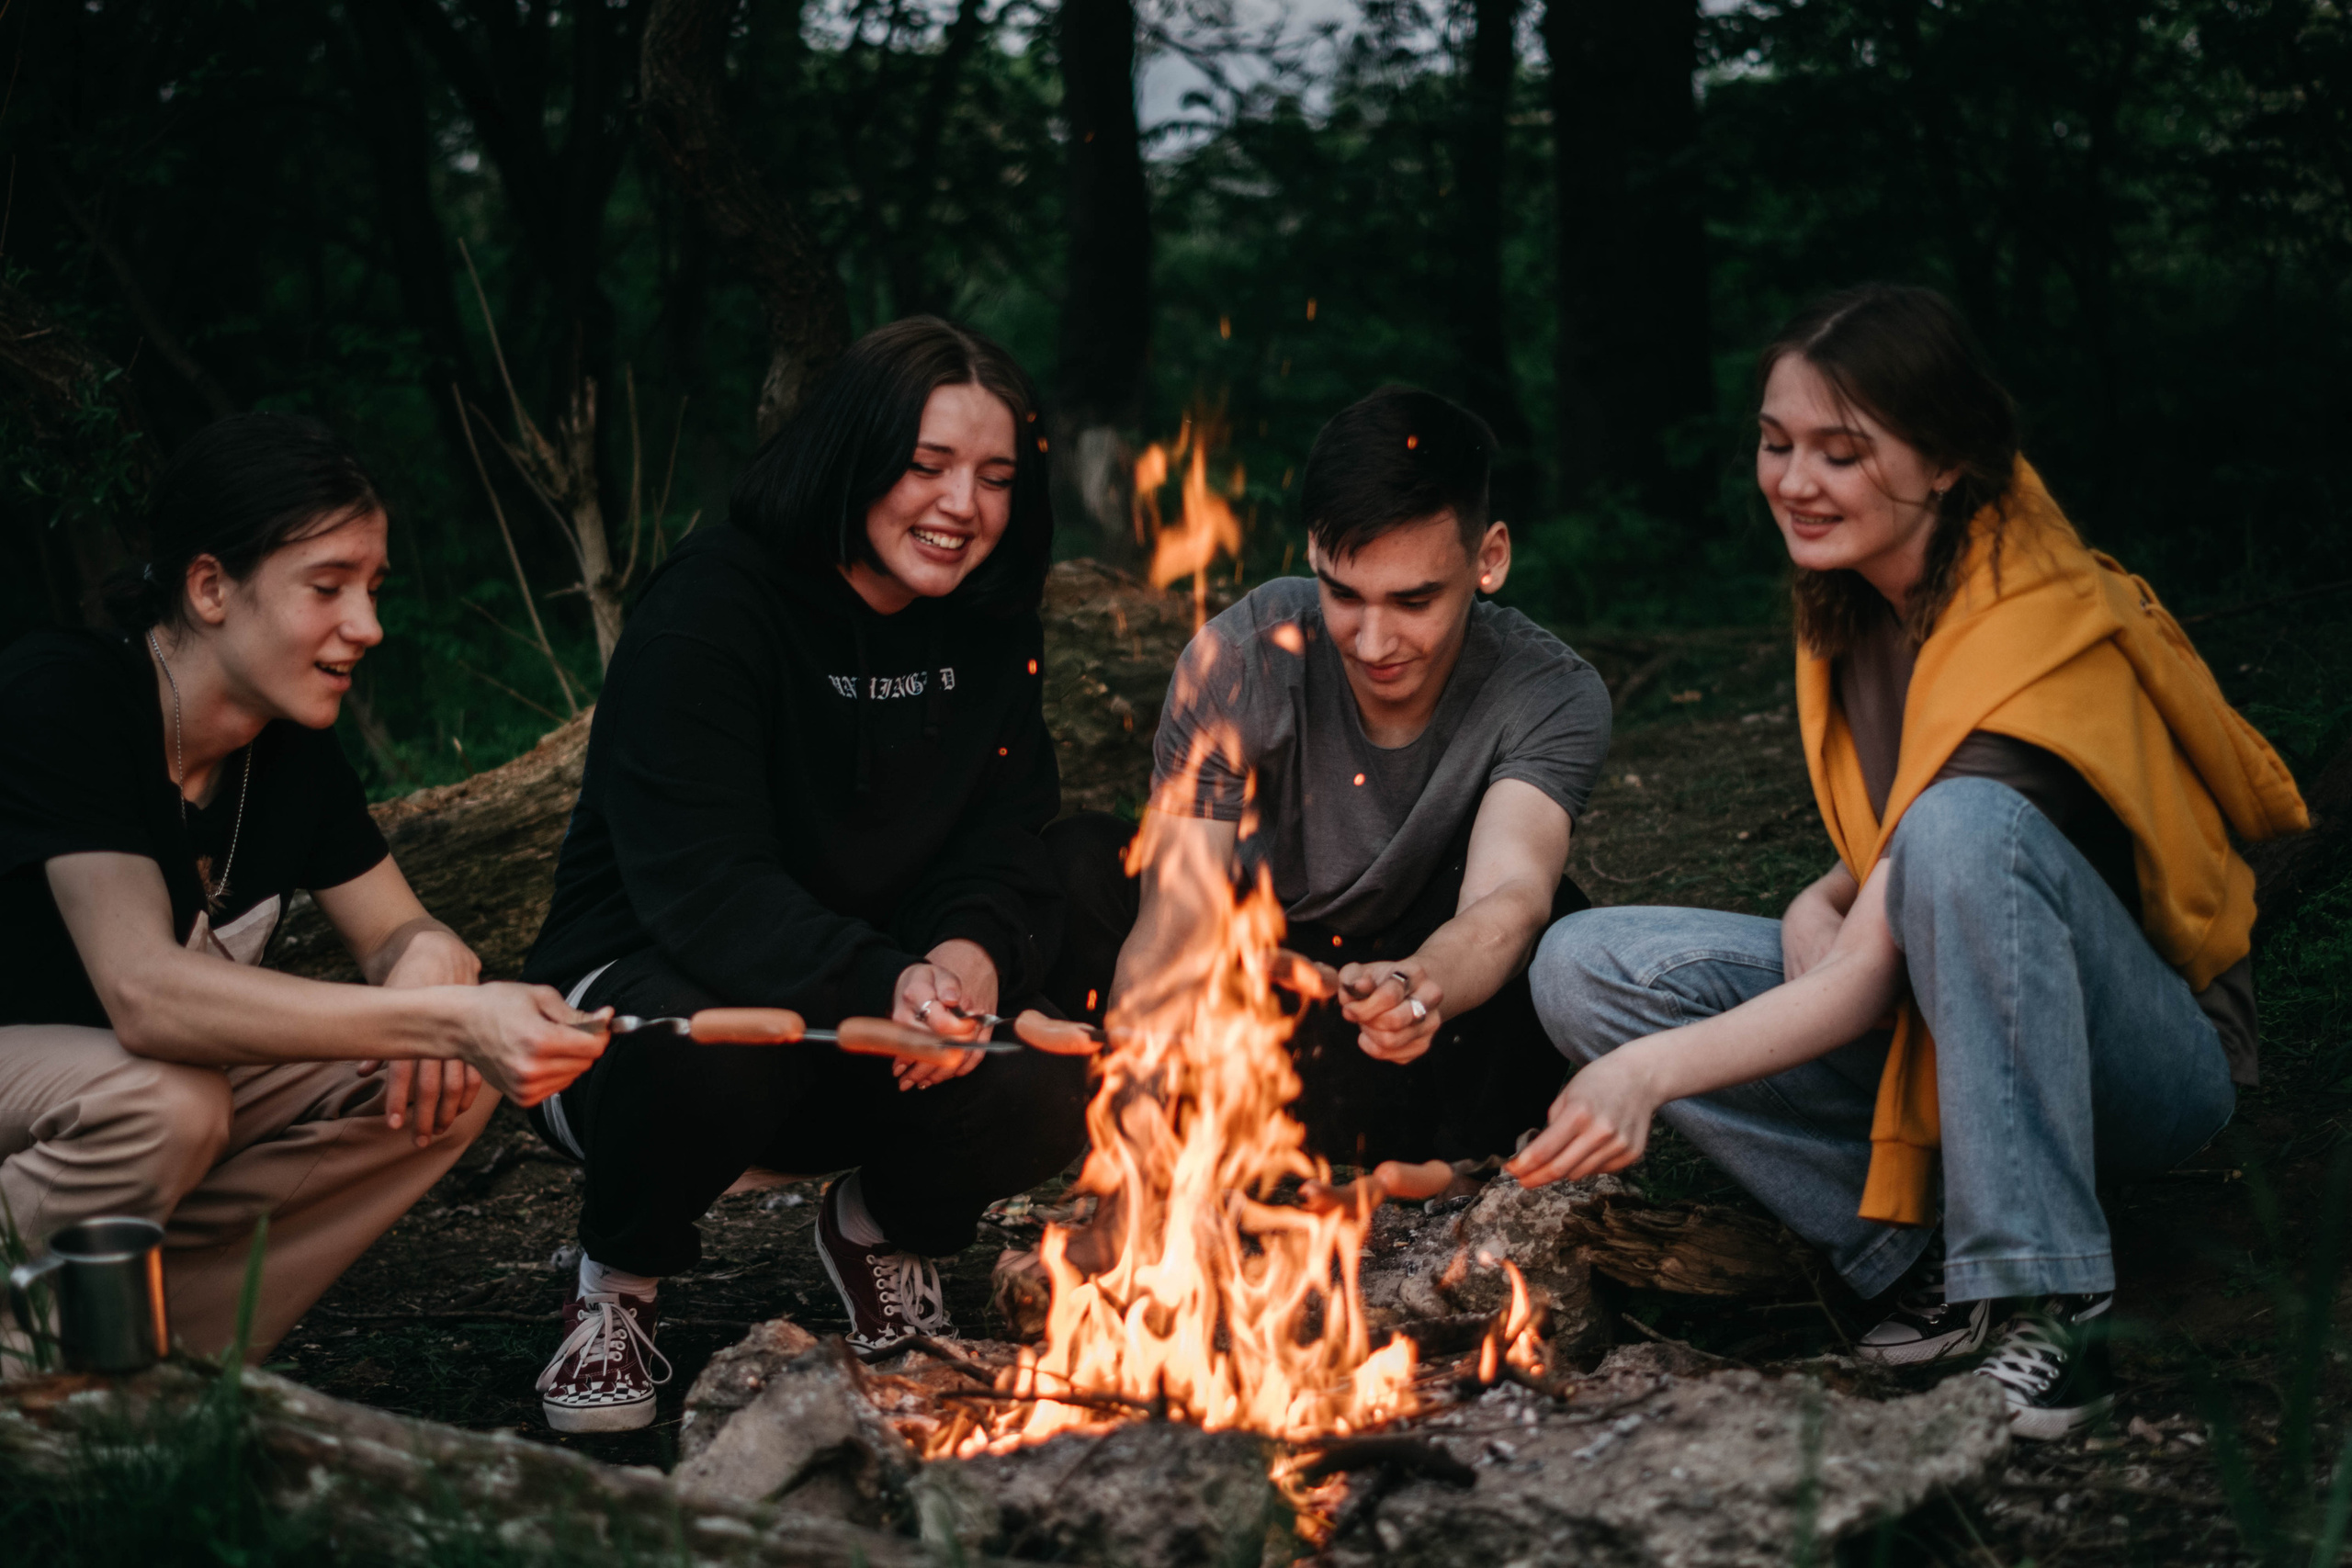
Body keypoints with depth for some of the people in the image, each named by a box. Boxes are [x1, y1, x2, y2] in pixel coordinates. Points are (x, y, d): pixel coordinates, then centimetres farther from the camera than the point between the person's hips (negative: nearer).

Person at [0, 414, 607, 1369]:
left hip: (154, 1087, 7)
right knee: (168, 1102, -37)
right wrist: (449, 1018, -43)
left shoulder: (296, 747, -2)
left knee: (449, 1086, -12)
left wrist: (431, 962, -23)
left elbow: (398, 933, 5)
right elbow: (145, 991, -35)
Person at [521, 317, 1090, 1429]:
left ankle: (883, 1225, 12)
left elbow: (1003, 858, -1)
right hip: (641, 992, -4)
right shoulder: (708, 610, -19)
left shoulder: (988, 634, 2)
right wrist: (879, 985, -46)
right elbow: (700, 884, -30)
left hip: (863, 1052, 5)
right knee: (715, 1041, -40)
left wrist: (974, 952, -26)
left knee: (1048, 1099, -24)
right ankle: (619, 1286, -6)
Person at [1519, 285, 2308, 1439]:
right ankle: (1932, 1257, -16)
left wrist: (1654, 1070, -43)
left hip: (2145, 1067, -7)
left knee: (1968, 824, -39)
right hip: (1940, 1037, 8)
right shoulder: (1856, 598, -1)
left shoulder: (2039, 638, -25)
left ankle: (2049, 1303, -30)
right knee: (1583, 965, -11)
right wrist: (1829, 900, -6)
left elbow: (1873, 969, -31)